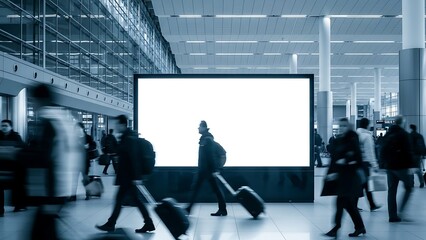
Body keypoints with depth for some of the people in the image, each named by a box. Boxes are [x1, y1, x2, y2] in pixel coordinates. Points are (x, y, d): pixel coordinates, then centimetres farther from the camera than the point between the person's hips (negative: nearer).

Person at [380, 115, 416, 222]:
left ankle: (392, 215, 7)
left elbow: (382, 151, 15)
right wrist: (410, 166, -13)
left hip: (389, 166, 6)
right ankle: (401, 210, -5)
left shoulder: (387, 134, 12)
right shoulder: (403, 134, -9)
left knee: (391, 190, 8)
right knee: (409, 187, 8)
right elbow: (408, 152, -14)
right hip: (401, 166, -6)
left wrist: (383, 164, 18)